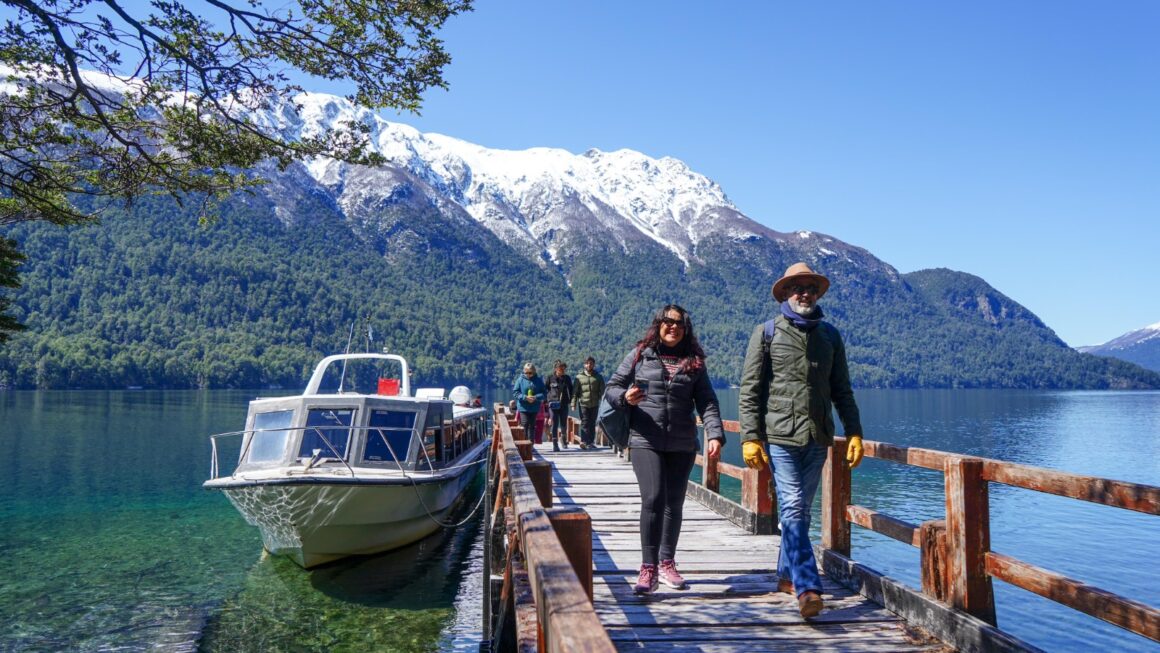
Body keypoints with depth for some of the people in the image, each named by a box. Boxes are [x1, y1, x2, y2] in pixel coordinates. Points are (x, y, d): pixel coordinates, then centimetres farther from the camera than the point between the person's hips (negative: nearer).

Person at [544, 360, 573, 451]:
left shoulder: (567, 378, 6)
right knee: (555, 424, -6)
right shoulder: (550, 378, -1)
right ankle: (555, 444, -4)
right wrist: (546, 400, 0)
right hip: (553, 404, -2)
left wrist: (570, 400, 8)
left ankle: (563, 439, 36)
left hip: (564, 404, 2)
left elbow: (570, 390, 16)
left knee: (564, 424, 10)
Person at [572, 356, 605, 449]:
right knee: (584, 422, -10)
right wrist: (573, 403, -4)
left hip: (594, 404, 2)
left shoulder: (598, 377, 7)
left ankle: (591, 442, 15)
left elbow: (602, 391, 6)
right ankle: (583, 441, -17)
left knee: (592, 423, 8)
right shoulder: (579, 377, 4)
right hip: (583, 404, -2)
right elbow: (575, 391, 2)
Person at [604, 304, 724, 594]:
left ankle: (667, 563, 24)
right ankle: (649, 568, -9)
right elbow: (611, 388, 7)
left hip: (682, 445, 3)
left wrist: (715, 434, -10)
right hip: (646, 441, -3)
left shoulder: (695, 362, 9)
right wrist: (625, 397, -16)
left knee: (675, 503, 9)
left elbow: (707, 402, 4)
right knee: (653, 499, -15)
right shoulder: (639, 356, 5)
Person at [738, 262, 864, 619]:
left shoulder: (830, 335, 13)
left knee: (800, 508, 12)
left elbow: (841, 390, 15)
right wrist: (750, 437, -9)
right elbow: (749, 389, -2)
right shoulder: (767, 333, 1)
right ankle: (808, 588, -14)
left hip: (817, 438, 4)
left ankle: (786, 574, 27)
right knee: (793, 508, -11)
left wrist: (854, 433, 6)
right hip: (779, 435, -4)